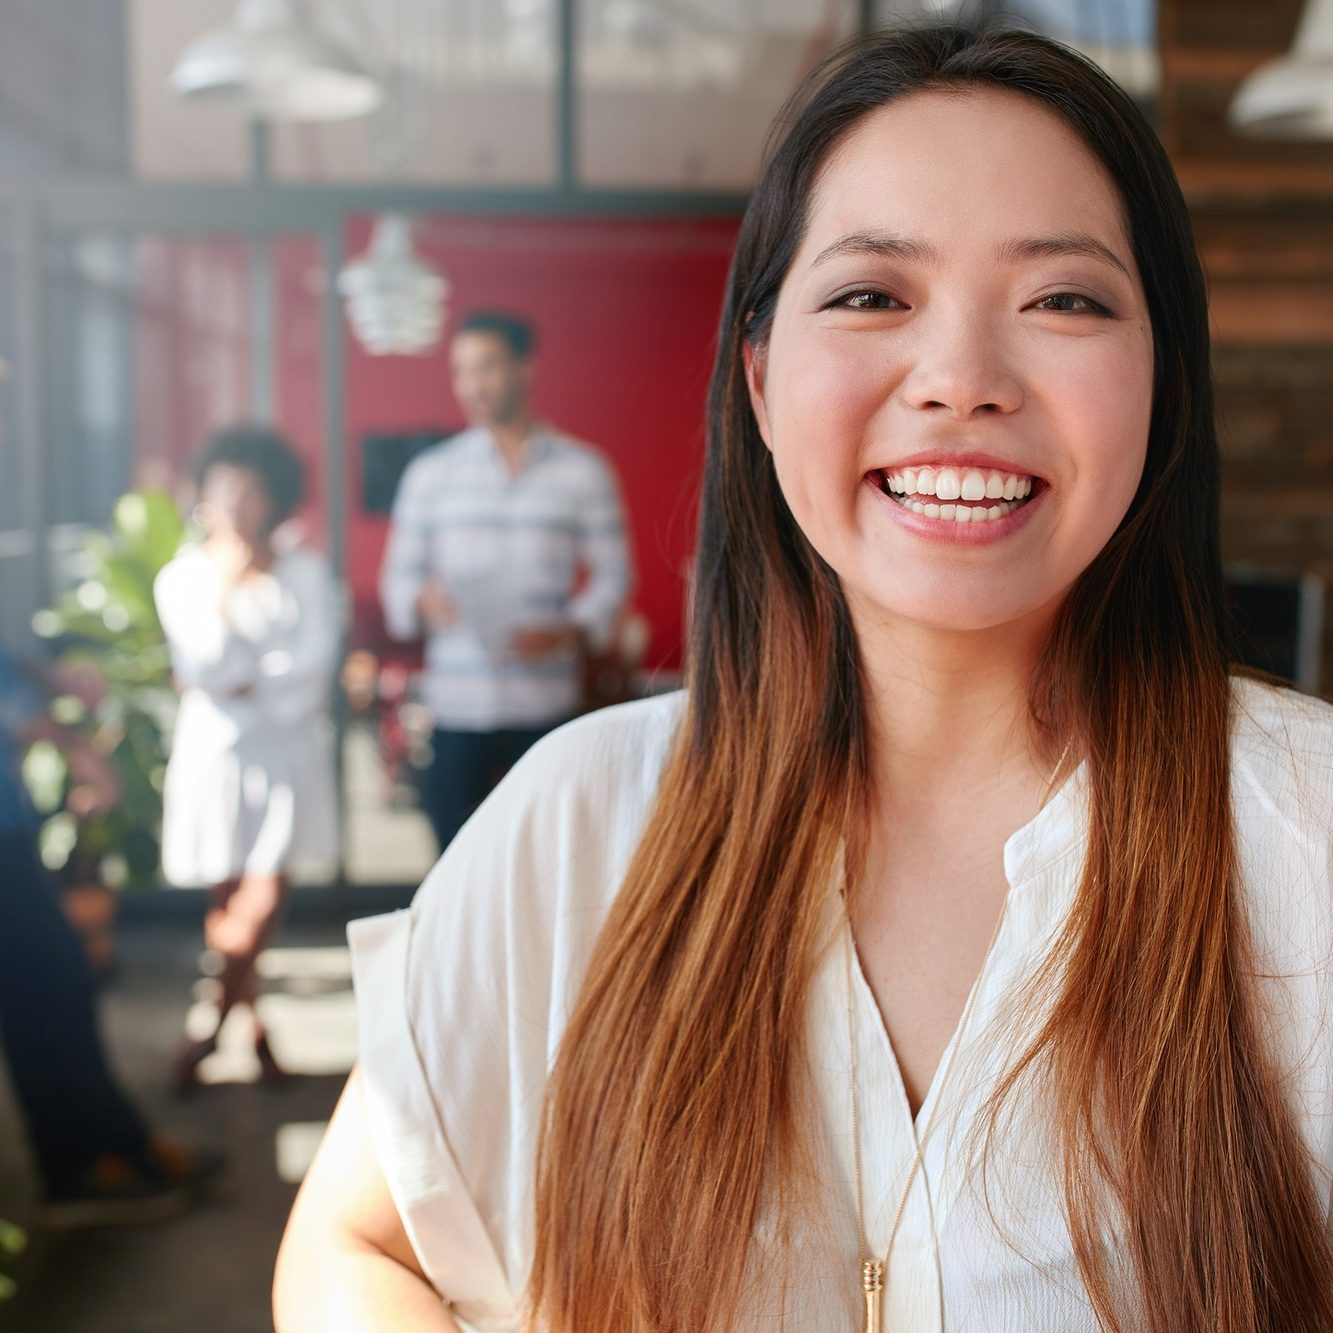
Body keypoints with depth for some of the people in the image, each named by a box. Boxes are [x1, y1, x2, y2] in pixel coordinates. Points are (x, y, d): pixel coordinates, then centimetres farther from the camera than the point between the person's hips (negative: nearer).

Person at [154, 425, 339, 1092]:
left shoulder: (304, 570, 4)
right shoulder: (184, 575, 3)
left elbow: (314, 661, -6)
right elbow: (204, 666, -9)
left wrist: (245, 685, -10)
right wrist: (225, 587, -12)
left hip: (289, 748, 0)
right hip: (216, 753, 0)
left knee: (262, 898, -5)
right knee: (227, 897, 3)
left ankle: (208, 1030, 10)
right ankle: (251, 1024, 17)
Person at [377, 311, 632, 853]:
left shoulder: (583, 470, 7)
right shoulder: (430, 473, 11)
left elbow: (612, 575, 5)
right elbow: (399, 574, 12)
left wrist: (566, 633, -12)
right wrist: (423, 600, -12)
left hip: (546, 704, -1)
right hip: (455, 706, 1)